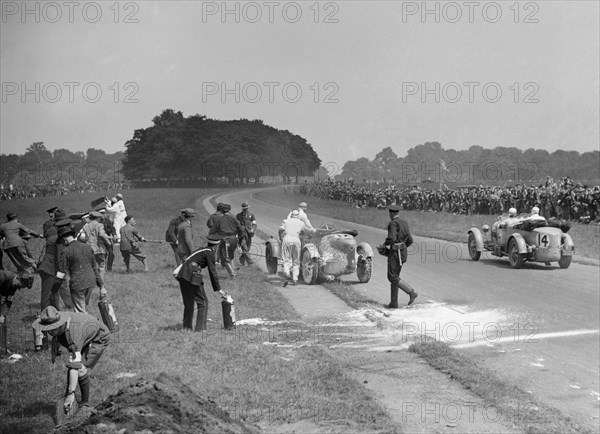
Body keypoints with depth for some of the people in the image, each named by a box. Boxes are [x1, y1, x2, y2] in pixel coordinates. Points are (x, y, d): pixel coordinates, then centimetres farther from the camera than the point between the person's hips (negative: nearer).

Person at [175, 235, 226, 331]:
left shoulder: (201, 250, 23)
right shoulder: (210, 253, -2)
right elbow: (212, 272, -3)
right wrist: (218, 289, 2)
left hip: (182, 274, 8)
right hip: (192, 276, -8)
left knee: (188, 302, 18)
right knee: (203, 302, 2)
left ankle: (186, 327, 21)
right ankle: (200, 328, -1)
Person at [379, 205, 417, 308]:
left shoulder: (393, 223, -13)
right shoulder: (404, 223, 11)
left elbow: (391, 239, -24)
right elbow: (410, 240, 12)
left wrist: (384, 245, -5)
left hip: (395, 253, -9)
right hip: (402, 252, 9)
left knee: (392, 277, -7)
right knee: (394, 276, 11)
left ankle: (411, 292, -15)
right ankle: (394, 302, 10)